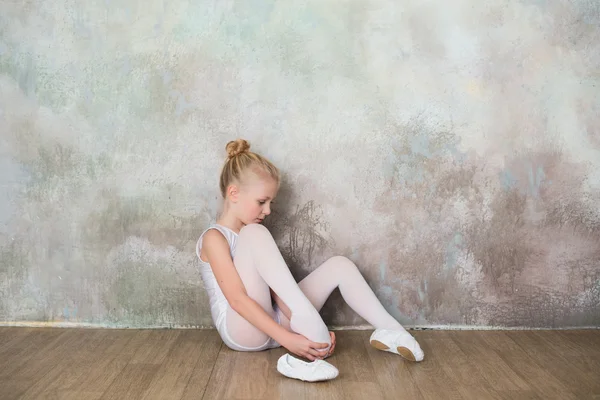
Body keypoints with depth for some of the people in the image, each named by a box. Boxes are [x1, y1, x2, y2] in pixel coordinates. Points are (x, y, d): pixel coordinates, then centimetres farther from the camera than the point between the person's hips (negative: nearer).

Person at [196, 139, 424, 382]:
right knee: (255, 233, -27)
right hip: (242, 331, -7)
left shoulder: (248, 238, 18)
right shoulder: (214, 238, -8)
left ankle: (390, 331, 0)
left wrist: (303, 326, -12)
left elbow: (275, 291, 5)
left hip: (272, 322, 8)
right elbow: (237, 299, -20)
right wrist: (287, 339, -29)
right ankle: (313, 329, -36)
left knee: (339, 265, -1)